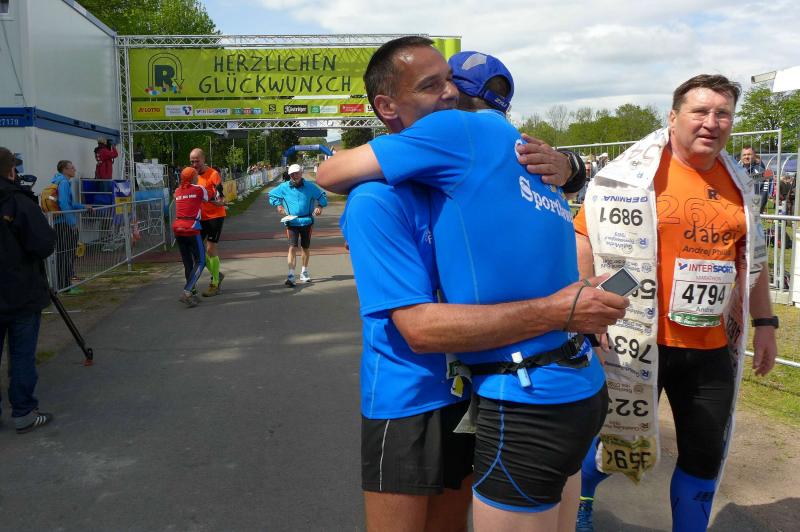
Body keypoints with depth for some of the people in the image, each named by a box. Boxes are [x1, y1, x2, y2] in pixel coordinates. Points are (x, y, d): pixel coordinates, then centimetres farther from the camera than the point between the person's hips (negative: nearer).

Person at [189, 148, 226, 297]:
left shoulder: (213, 174, -14)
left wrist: (219, 201, -37)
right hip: (201, 217, 7)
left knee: (210, 248, -8)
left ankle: (215, 284, 4)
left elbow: (222, 199, -17)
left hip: (215, 216, -7)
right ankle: (216, 274, 26)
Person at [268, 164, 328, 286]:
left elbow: (322, 196, 11)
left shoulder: (310, 187, 0)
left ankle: (304, 272, 34)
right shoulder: (284, 187, 1)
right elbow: (272, 194, 17)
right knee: (292, 247, -14)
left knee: (305, 247, 15)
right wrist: (278, 205, 3)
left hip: (307, 222, 2)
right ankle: (291, 276, -17)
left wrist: (320, 206, -7)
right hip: (292, 222, -1)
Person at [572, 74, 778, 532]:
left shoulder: (739, 183, 8)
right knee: (618, 439, 13)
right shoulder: (635, 173, -10)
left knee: (706, 456, 12)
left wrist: (765, 323, 17)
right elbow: (586, 236, -10)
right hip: (640, 341, -4)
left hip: (712, 349, 5)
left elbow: (752, 258, 17)